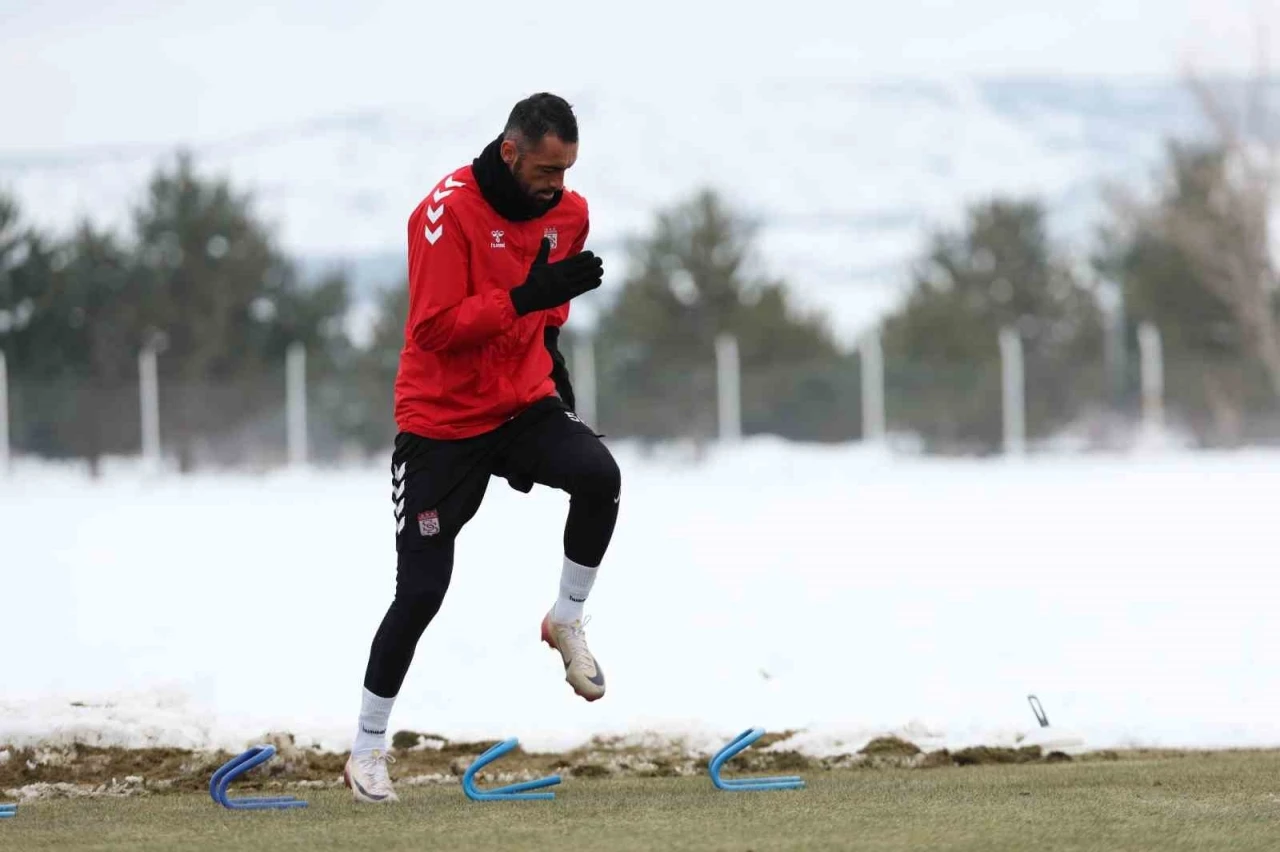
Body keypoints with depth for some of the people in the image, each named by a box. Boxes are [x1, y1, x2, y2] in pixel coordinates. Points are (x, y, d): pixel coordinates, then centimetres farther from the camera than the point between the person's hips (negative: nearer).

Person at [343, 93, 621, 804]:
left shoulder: (567, 213, 0)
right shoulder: (449, 211, -20)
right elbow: (436, 327, -26)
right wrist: (524, 298, -34)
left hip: (524, 404, 4)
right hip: (443, 422, -4)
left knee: (599, 475, -28)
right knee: (420, 593, -3)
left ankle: (567, 622, -4)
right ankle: (367, 749, 15)